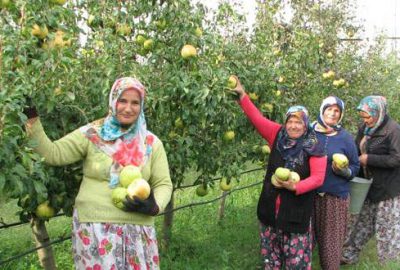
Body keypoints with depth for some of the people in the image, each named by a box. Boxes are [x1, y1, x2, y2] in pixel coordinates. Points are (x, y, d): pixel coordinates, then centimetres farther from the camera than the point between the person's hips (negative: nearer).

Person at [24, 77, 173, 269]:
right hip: (94, 227, -2)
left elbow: (163, 184, 6)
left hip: (137, 230, 2)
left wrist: (154, 206, -13)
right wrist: (32, 119, -15)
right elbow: (52, 154, -7)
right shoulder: (91, 134, -2)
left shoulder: (151, 143, 3)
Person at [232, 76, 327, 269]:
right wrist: (242, 94, -7)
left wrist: (295, 187, -25)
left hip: (296, 210, -4)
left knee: (296, 254, 5)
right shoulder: (277, 135, -1)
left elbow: (318, 178, -12)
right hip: (271, 206, 4)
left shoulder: (314, 148, -10)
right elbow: (257, 118, -2)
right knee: (270, 250, 18)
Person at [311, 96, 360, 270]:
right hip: (311, 194, 1)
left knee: (332, 238, 6)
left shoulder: (345, 138, -2)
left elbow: (355, 168, 2)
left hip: (336, 196, -1)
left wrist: (343, 171, -18)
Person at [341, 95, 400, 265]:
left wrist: (369, 159, -21)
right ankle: (350, 254, 28)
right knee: (363, 222, 17)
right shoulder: (365, 128, 5)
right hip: (369, 185, 7)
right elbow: (358, 151, 16)